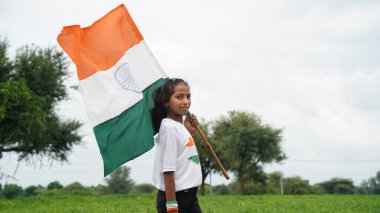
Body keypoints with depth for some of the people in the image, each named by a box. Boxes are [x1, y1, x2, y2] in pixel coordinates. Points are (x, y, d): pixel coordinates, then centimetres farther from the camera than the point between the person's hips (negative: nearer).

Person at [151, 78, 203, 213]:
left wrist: (190, 132, 10)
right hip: (174, 196, -9)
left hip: (189, 195, 9)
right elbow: (168, 170, -20)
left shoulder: (180, 126, 10)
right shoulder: (169, 127, -16)